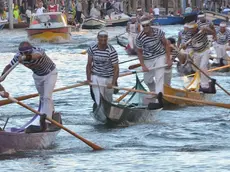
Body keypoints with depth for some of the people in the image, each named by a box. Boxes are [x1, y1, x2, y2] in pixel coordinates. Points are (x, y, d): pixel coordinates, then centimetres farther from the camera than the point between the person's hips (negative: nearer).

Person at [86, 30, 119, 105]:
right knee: (99, 101, -10)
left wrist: (113, 83, -25)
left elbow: (116, 68, -17)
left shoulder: (112, 51, -16)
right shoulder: (92, 49, -8)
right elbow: (89, 65, 3)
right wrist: (88, 79, -6)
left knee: (108, 100, 15)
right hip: (96, 77, 0)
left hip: (109, 78, 0)